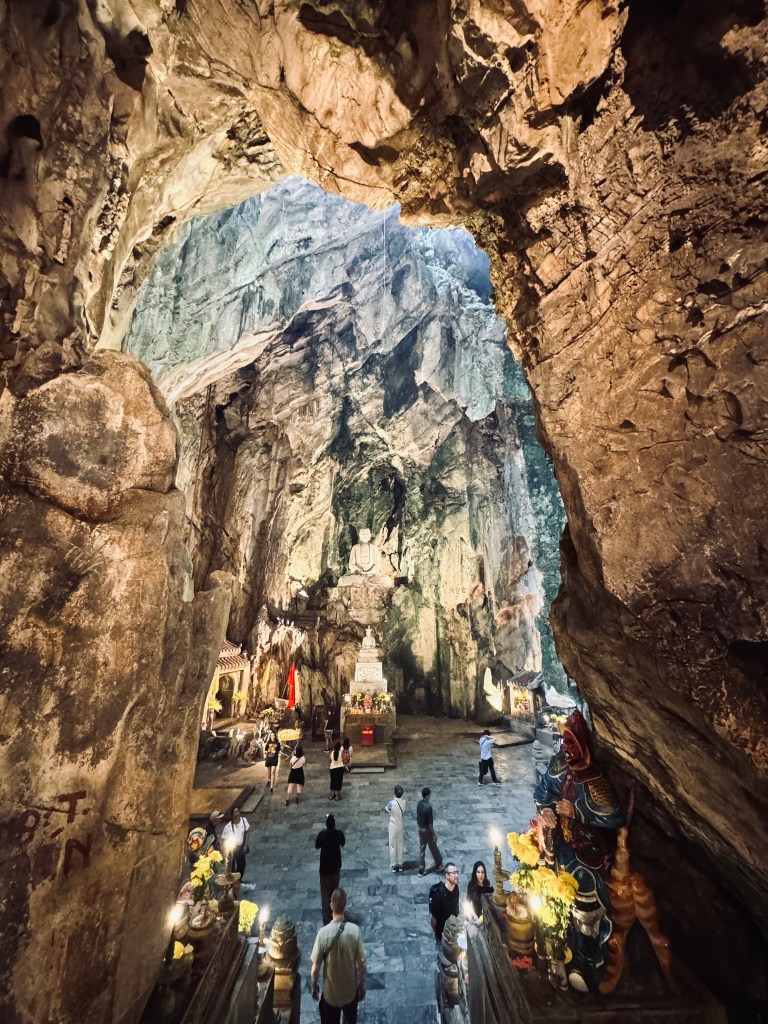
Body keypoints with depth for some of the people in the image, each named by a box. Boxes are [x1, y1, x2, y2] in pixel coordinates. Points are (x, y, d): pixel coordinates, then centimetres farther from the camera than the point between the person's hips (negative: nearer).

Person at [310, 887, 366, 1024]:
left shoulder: (323, 933, -26)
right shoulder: (354, 930, -23)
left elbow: (316, 966, -15)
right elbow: (361, 963, -12)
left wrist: (314, 986, 4)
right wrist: (362, 986, 4)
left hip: (331, 991, -1)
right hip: (351, 989, 1)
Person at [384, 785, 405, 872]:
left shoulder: (392, 803, -26)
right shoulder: (404, 801, -13)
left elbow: (385, 810, -6)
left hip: (393, 826, -4)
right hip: (400, 825, 4)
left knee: (393, 846, 10)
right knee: (400, 845, 18)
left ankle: (393, 865, 20)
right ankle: (400, 864, 26)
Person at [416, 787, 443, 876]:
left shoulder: (419, 804, -5)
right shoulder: (428, 806, -28)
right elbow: (430, 823, -23)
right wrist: (434, 834, -14)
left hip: (420, 829, 6)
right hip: (427, 830, -6)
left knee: (421, 849, 15)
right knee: (433, 848, 16)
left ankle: (421, 870, 22)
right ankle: (439, 865, 36)